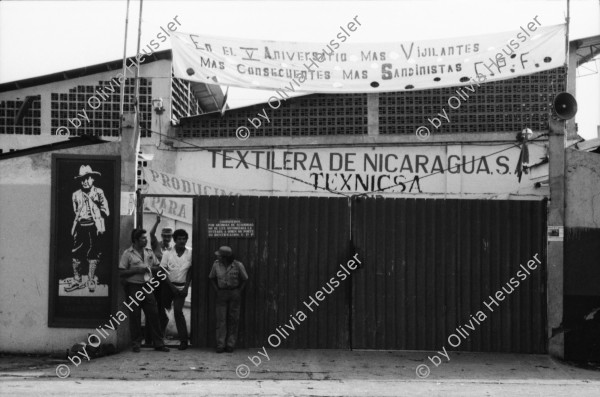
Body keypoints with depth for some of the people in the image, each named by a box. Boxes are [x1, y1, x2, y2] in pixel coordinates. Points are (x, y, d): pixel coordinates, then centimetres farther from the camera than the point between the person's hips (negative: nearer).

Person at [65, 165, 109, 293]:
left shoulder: (98, 193, 3)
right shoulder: (76, 195, 13)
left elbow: (105, 211, 3)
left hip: (94, 226, -3)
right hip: (80, 227, 3)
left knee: (93, 253, 0)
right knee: (75, 253, -1)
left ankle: (91, 281, 8)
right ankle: (77, 280, 7)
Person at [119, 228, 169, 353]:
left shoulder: (149, 252, 10)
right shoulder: (127, 254, -5)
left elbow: (157, 266, 19)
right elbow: (121, 272, -7)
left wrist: (149, 269, -2)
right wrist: (136, 270, -16)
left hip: (147, 286, 4)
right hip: (133, 287, -4)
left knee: (153, 314, 2)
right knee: (135, 316, 0)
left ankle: (158, 343, 6)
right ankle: (136, 344, 9)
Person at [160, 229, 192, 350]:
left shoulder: (190, 253, -4)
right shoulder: (168, 253, -4)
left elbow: (190, 271, 0)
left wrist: (186, 287, -6)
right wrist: (172, 287, -9)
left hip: (181, 287, -2)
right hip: (168, 285, 2)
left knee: (178, 311, -14)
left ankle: (183, 340, -9)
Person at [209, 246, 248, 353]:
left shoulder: (238, 265, -11)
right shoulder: (216, 264, -5)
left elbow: (244, 279, 3)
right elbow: (212, 278, 11)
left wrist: (239, 292, -2)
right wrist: (217, 290, 4)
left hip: (235, 293, -1)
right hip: (222, 294, 1)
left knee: (233, 320, 2)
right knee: (221, 319, -4)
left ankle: (230, 345, 8)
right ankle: (220, 345, -3)